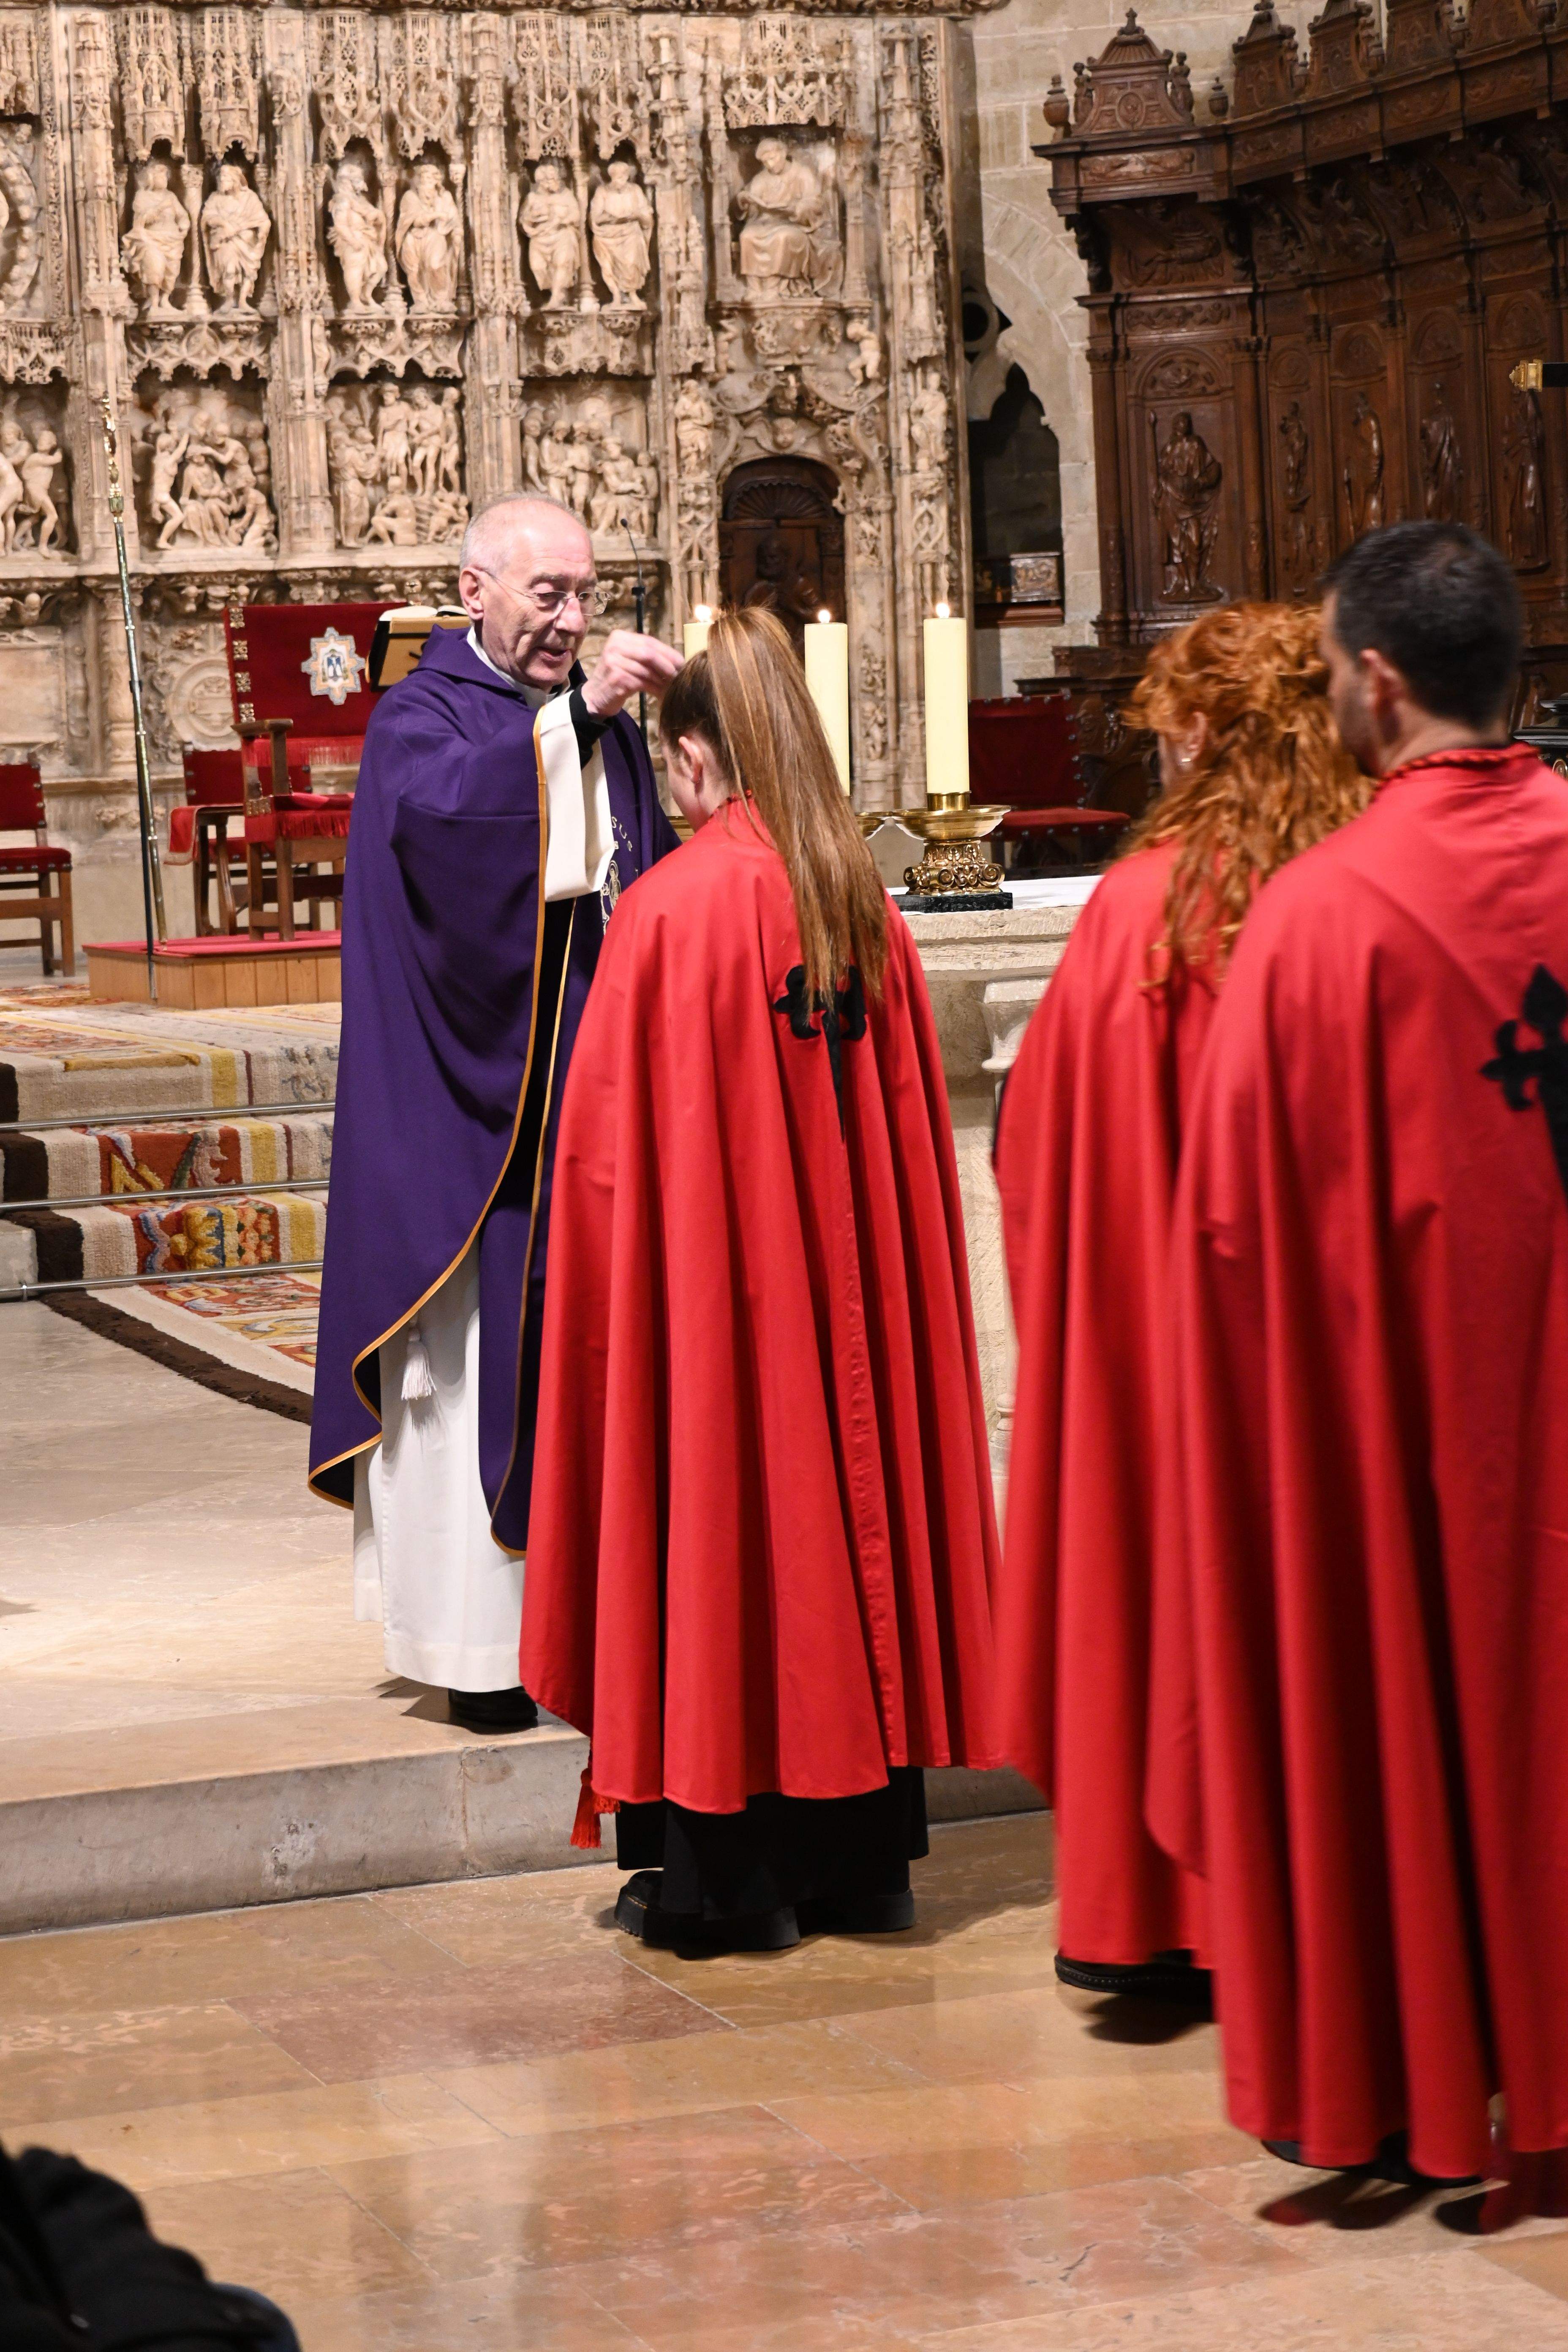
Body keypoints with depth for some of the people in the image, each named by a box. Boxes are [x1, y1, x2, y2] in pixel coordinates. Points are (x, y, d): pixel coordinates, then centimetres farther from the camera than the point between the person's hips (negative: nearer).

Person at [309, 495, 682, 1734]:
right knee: (478, 1368, -3)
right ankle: (484, 1645, 3)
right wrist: (573, 713, -35)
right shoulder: (420, 718, -3)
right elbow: (439, 809, -27)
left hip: (594, 1108, 6)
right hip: (469, 1116, -6)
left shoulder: (604, 725, 15)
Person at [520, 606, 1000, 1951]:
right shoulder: (865, 904, 2)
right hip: (853, 1276, 6)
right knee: (844, 1480, 13)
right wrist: (857, 1233, 16)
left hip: (708, 1282, -6)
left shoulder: (676, 906, -14)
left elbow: (608, 1138, -10)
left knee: (716, 1529, 3)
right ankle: (856, 1854, 20)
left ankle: (722, 1876, 9)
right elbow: (913, 1124, 7)